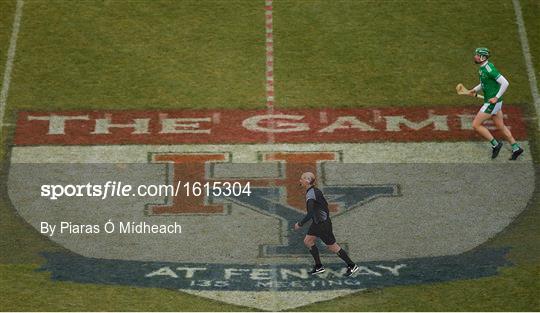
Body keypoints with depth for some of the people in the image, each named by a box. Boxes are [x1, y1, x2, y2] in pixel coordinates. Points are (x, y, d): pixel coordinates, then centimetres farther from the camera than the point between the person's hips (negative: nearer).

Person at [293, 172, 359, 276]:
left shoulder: (310, 194, -25)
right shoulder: (315, 190, 5)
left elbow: (310, 214, -29)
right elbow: (325, 204, 15)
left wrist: (300, 224, -20)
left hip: (323, 224, -10)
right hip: (317, 222, 10)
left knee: (332, 247, 1)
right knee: (307, 241, 12)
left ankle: (352, 266, 13)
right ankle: (319, 266, 19)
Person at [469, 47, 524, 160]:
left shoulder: (489, 69, -23)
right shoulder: (482, 68, 6)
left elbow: (505, 83, -25)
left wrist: (496, 97, -23)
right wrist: (475, 90, 10)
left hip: (492, 102, -10)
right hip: (490, 101, 10)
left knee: (476, 125, -4)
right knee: (500, 126, 17)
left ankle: (495, 144, 6)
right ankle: (516, 148, 25)